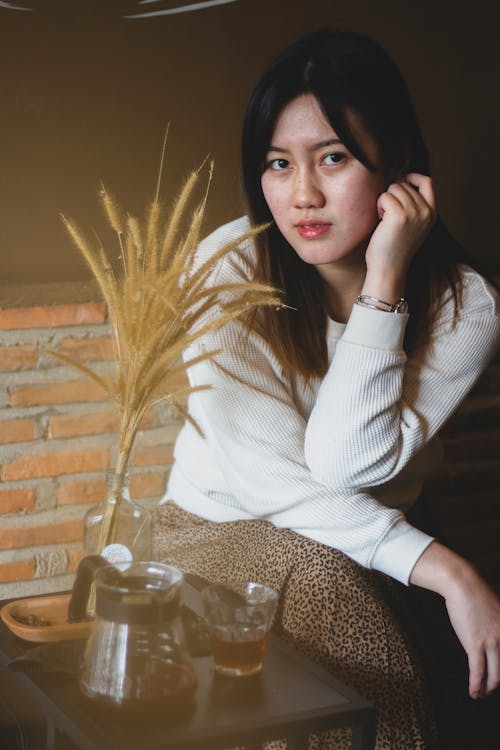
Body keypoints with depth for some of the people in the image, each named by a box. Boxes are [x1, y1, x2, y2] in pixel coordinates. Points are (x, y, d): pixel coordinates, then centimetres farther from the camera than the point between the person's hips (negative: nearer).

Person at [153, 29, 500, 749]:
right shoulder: (231, 265, -15)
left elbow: (346, 464, -23)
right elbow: (265, 477, -20)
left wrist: (383, 280, -26)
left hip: (366, 547, 1)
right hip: (223, 528, -1)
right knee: (324, 581, -32)